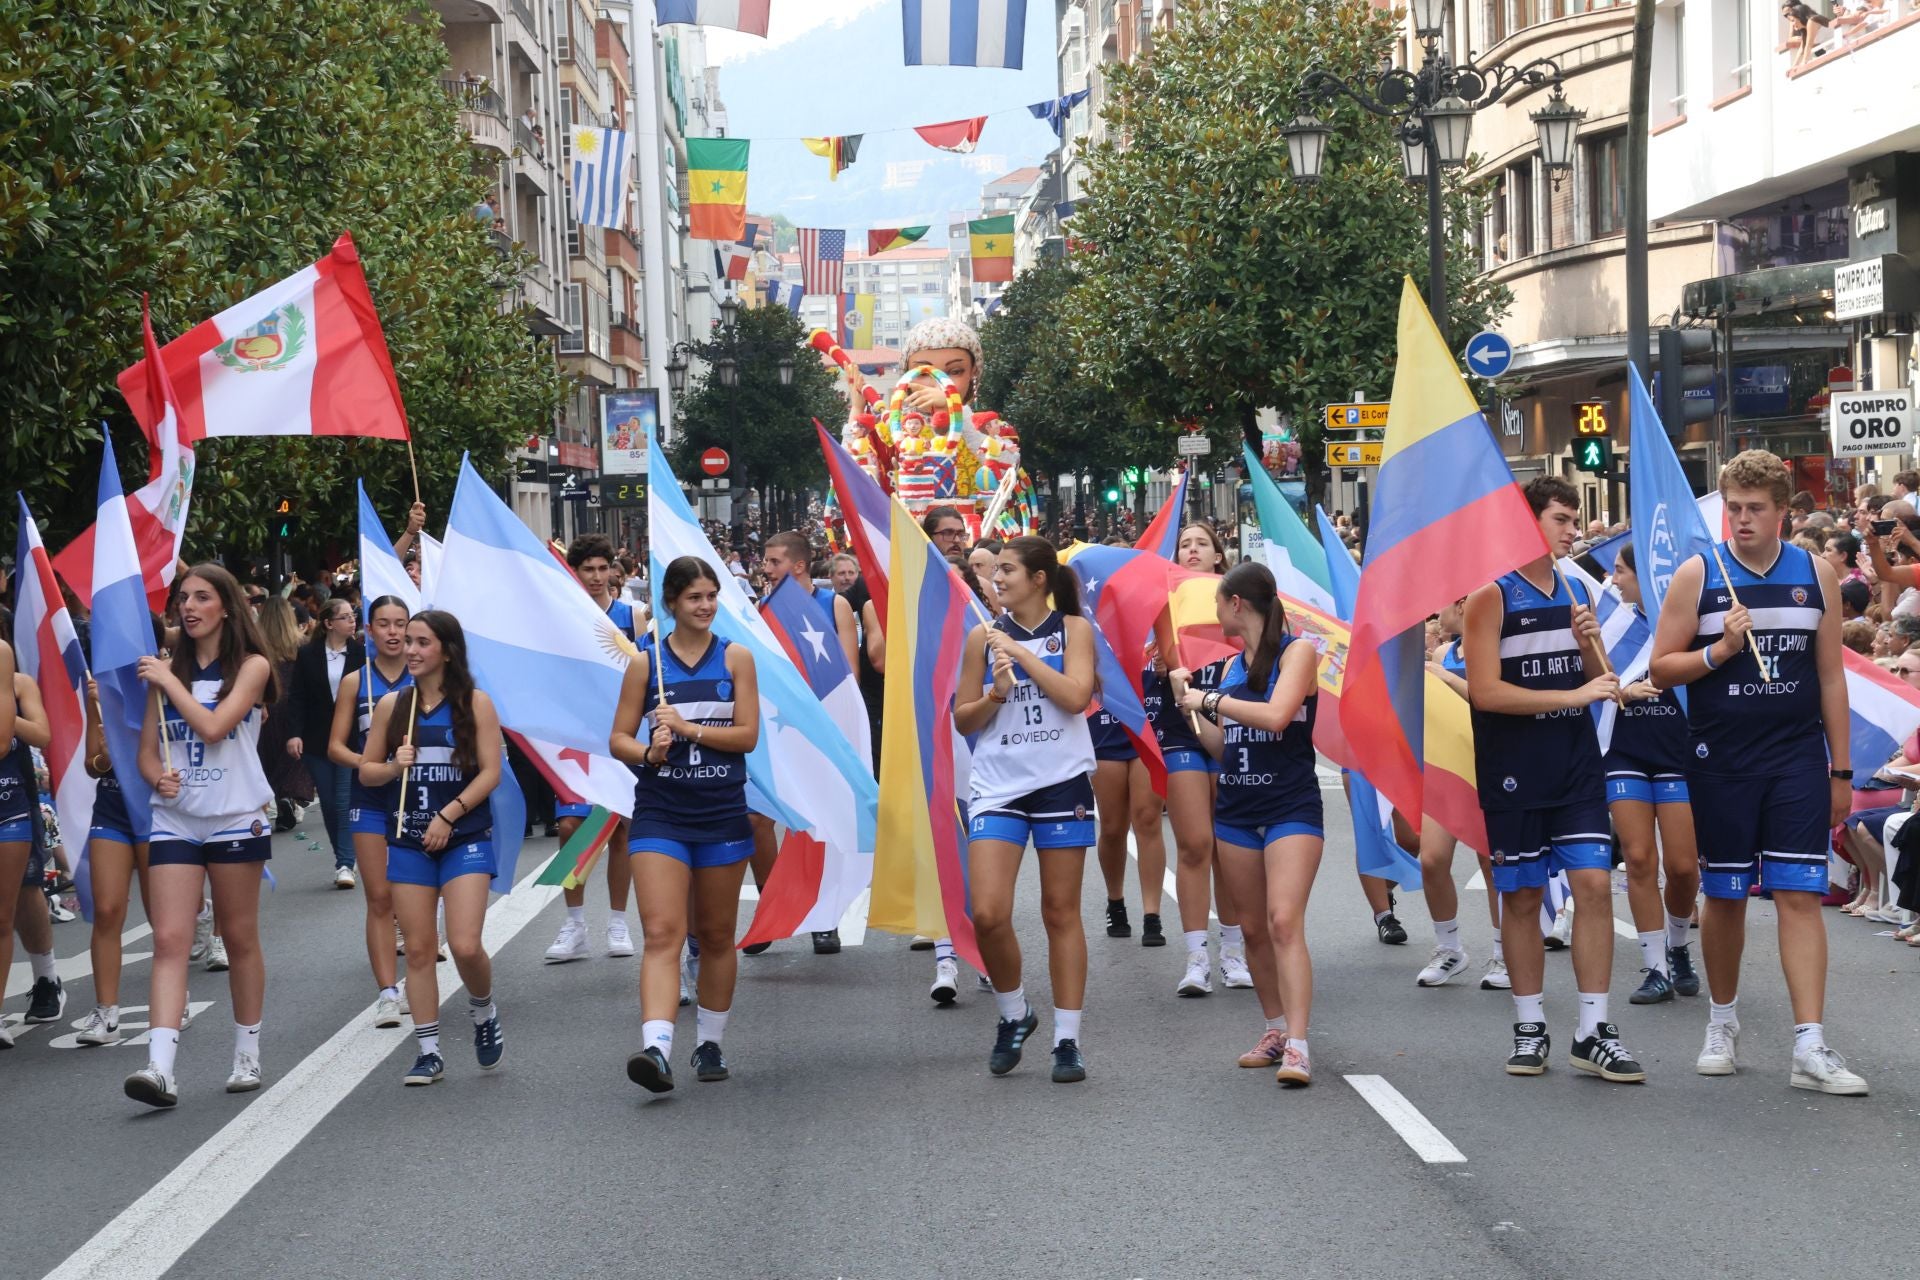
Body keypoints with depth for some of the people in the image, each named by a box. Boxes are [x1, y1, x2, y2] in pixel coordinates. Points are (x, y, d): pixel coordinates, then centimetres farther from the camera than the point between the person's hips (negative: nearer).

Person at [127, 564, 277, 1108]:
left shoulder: (251, 666, -2)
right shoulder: (167, 668, 9)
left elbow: (213, 726, -17)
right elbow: (147, 750, 11)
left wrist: (168, 681, -8)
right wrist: (158, 777, -10)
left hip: (235, 819, -3)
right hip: (174, 819, 3)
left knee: (240, 939, 7)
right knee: (169, 940, -9)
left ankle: (247, 1056, 21)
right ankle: (160, 1067, -18)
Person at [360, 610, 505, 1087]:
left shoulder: (475, 703, -3)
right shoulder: (391, 705, 6)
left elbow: (491, 772, -6)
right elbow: (366, 771, 11)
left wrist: (449, 814, -14)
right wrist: (394, 767, -10)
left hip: (465, 838, -3)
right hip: (409, 840, 3)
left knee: (465, 946, -13)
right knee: (418, 949, 2)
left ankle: (483, 1011, 18)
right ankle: (429, 1052, 10)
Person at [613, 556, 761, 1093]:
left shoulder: (735, 658, 3)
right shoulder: (645, 662, 2)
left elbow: (748, 734, -5)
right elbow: (619, 738, 4)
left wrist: (690, 728, -16)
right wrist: (648, 753, -16)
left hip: (722, 814, 1)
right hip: (660, 814, -1)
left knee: (716, 935, 11)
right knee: (661, 932, -15)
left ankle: (710, 1044, 26)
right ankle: (656, 1049, -26)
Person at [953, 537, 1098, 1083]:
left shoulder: (1073, 629, 1)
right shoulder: (983, 637, 6)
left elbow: (1076, 696, -14)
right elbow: (963, 719, 9)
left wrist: (1022, 653, -13)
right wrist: (997, 692, -9)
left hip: (1061, 784, -1)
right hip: (998, 786, 2)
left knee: (1061, 911, 4)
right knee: (987, 915, -10)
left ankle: (1067, 1039, 11)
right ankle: (1013, 1013, 15)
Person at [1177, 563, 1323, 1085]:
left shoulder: (1296, 651, -5)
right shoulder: (1232, 666, 13)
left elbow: (1275, 715, -22)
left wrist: (1209, 699, -11)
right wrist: (1186, 701, 14)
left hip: (1291, 807, -7)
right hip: (1237, 810, 7)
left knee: (1284, 921, -18)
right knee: (1253, 927, 8)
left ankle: (1297, 1048, -24)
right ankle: (1276, 1031, 21)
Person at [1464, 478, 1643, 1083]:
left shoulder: (1576, 591, 11)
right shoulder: (1492, 595, -7)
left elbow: (1602, 683, 17)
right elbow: (1485, 691, -16)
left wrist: (1588, 642, -4)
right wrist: (1572, 696, -17)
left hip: (1577, 765, 4)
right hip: (1514, 771, -4)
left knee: (1594, 883, -5)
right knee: (1522, 895, 4)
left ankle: (1593, 1032, 0)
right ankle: (1530, 1028, 17)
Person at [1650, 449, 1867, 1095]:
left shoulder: (1816, 574, 5)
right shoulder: (1699, 574, -1)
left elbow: (1831, 675, 9)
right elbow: (1661, 666, 0)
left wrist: (1841, 770, 8)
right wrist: (1719, 651, -18)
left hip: (1797, 759, 1)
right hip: (1721, 762, -1)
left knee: (1800, 895, -6)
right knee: (1725, 895, 8)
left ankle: (1810, 1047, -9)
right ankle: (1723, 1022, 27)